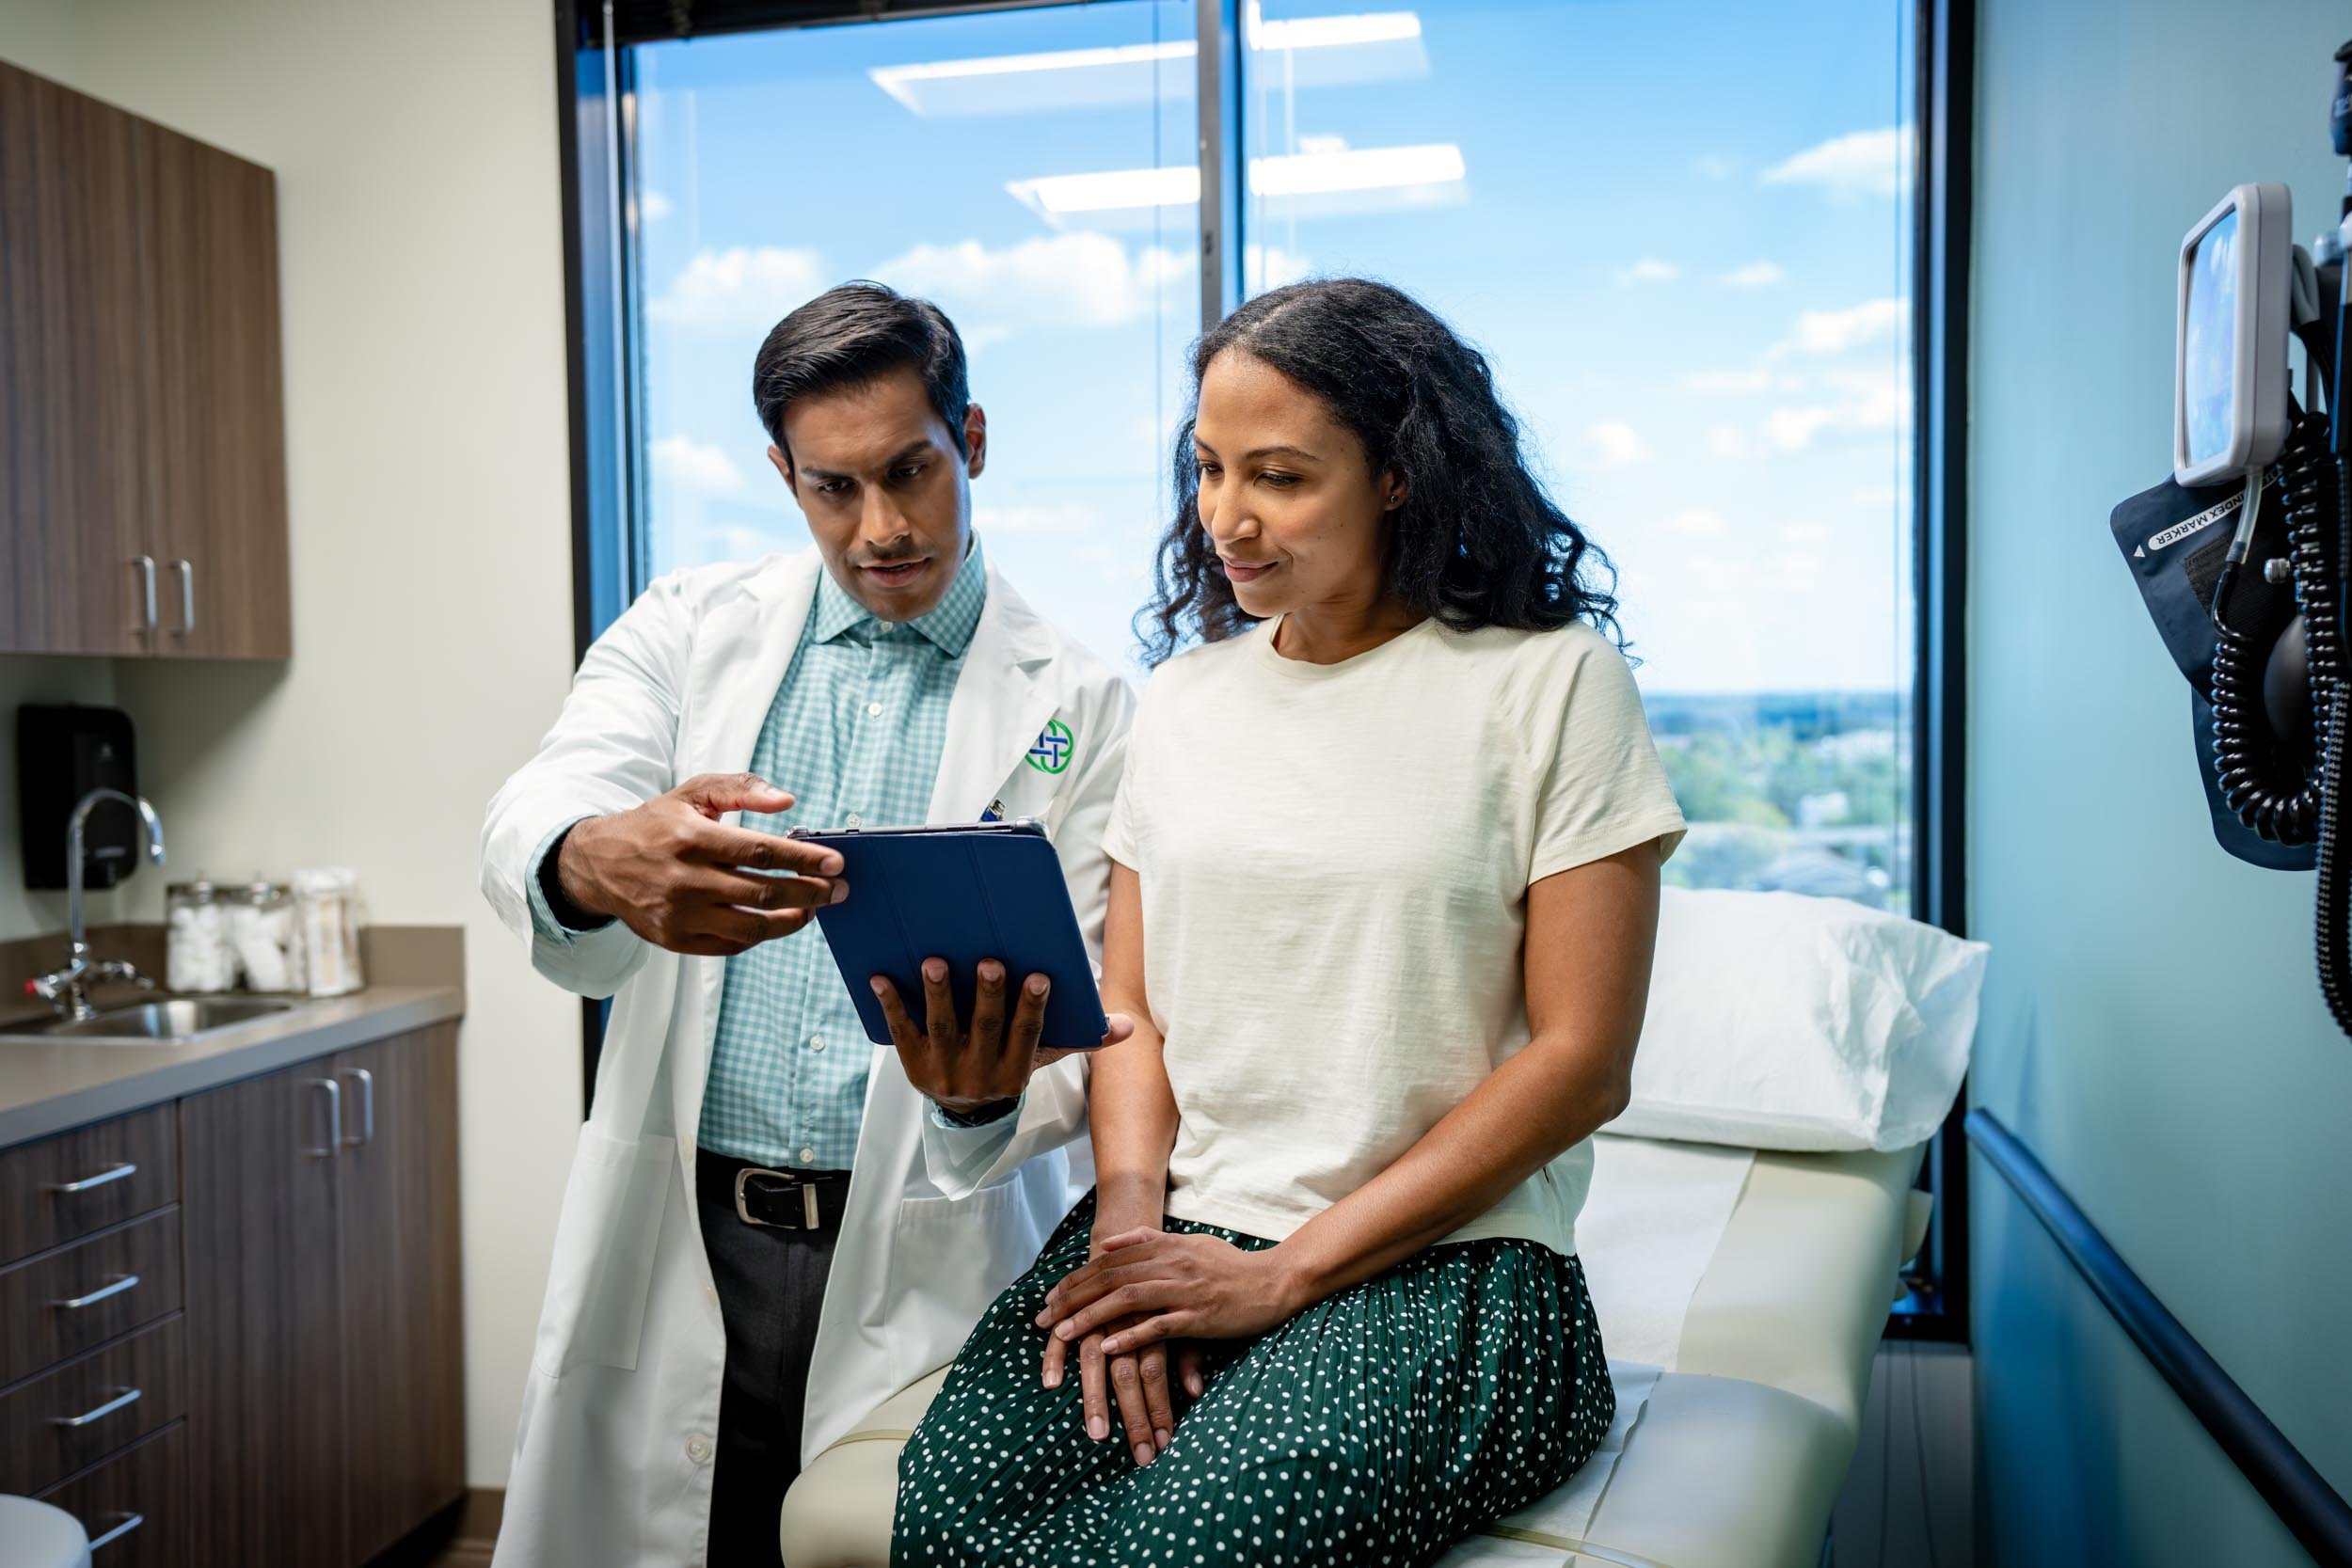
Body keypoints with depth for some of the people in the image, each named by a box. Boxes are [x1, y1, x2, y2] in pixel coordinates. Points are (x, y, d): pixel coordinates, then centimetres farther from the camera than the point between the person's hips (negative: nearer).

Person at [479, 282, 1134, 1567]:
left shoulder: (1078, 706, 0)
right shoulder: (689, 630, 6)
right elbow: (527, 830, -11)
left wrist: (991, 1101, -26)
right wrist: (599, 862, -35)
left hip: (926, 1266, -1)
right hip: (677, 1242, 2)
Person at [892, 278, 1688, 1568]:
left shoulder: (1550, 683, -2)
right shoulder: (1184, 697, 14)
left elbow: (1580, 1062, -7)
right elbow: (1127, 1007, 14)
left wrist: (1284, 1273, -10)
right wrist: (1129, 1216, -7)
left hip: (1438, 1264, -3)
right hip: (1173, 1234, 4)